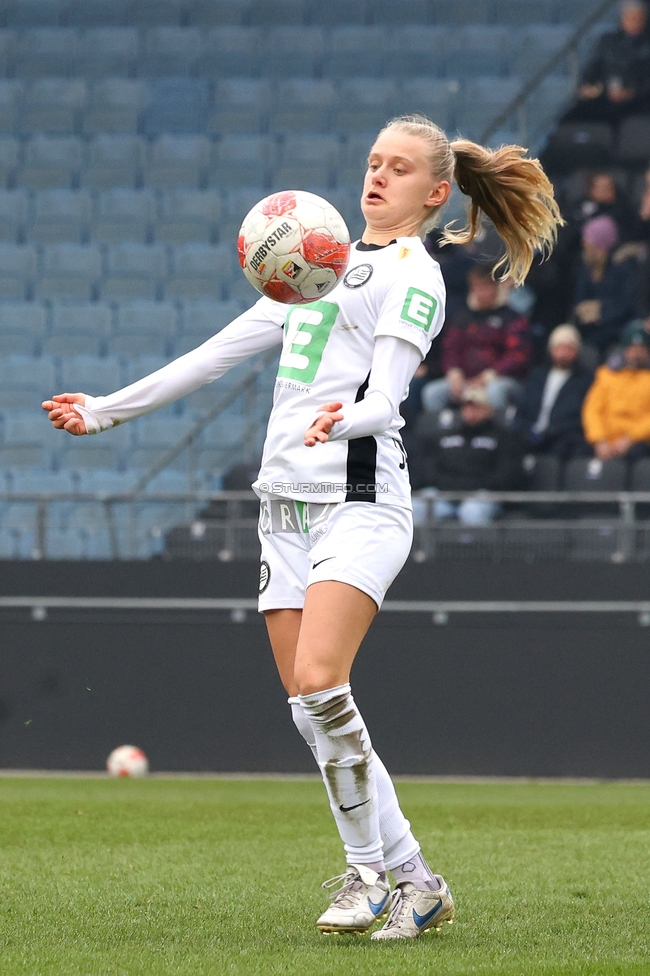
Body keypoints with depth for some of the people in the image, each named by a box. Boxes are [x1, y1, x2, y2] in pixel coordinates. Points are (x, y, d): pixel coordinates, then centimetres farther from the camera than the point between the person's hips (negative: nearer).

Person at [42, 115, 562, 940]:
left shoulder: (413, 275, -2)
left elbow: (384, 397, -16)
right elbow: (219, 351, 25)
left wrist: (345, 418, -40)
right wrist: (108, 410, 24)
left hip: (358, 500, -7)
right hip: (284, 503, 7)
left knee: (318, 682, -23)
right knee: (308, 706, -1)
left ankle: (370, 873, -10)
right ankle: (415, 883, 6)